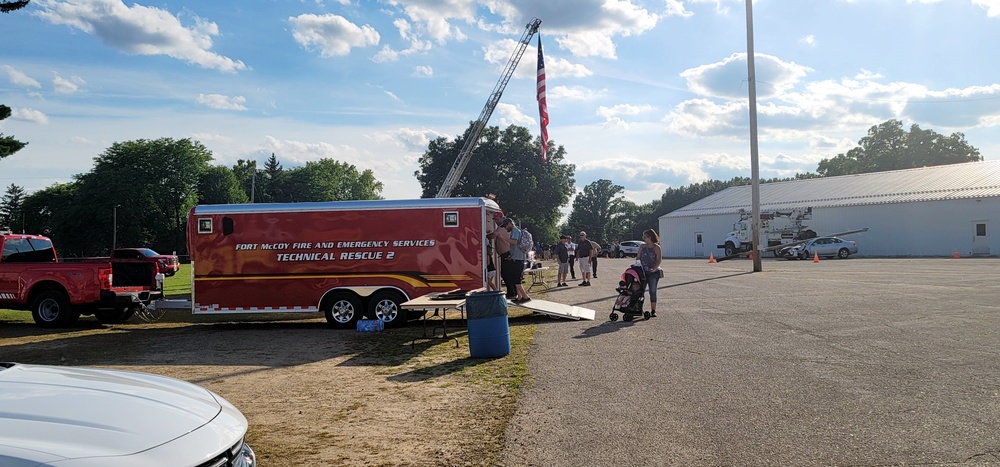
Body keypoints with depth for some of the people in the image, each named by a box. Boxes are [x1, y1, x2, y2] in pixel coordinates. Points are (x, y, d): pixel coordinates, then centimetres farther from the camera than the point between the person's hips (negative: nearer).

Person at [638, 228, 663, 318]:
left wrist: (654, 268, -24)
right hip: (643, 272, 3)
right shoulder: (642, 246, 8)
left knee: (652, 292, 1)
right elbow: (638, 257, 8)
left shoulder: (656, 247, -3)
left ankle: (653, 311, 7)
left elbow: (659, 259, -10)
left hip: (653, 273, -3)